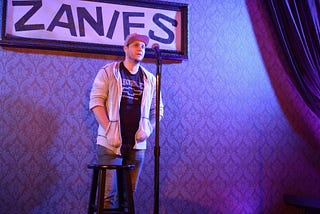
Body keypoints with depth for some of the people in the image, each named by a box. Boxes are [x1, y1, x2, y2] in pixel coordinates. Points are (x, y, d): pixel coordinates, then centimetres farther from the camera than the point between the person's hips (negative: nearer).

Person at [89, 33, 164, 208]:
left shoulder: (150, 79, 12)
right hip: (111, 144, -3)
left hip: (137, 145, 3)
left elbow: (157, 109, 13)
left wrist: (148, 129, -4)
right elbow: (96, 101, -5)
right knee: (108, 192, -3)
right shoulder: (108, 72, 2)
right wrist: (109, 129, -14)